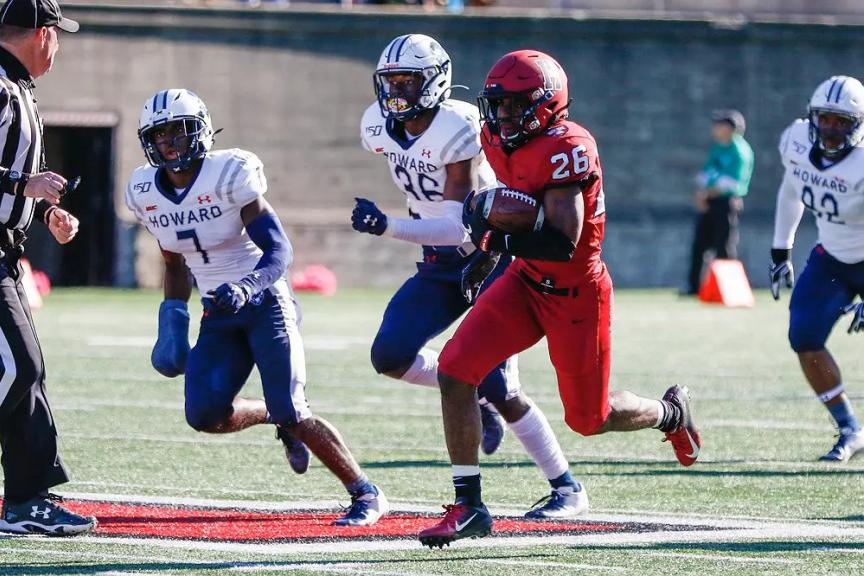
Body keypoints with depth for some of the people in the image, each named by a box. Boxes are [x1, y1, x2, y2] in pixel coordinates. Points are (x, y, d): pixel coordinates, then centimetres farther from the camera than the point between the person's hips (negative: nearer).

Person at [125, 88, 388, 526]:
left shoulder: (230, 175, -17)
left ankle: (367, 495, 1)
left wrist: (246, 287, -37)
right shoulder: (145, 192, 2)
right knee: (204, 416, -12)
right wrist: (172, 322, 10)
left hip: (266, 303, -6)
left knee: (292, 415, -14)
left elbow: (279, 251, -20)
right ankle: (275, 418, 19)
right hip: (219, 314, 6)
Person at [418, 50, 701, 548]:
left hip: (576, 294, -7)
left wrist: (498, 239, -30)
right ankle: (469, 506, -3)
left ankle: (671, 413, 41)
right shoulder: (501, 141, 0)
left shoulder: (566, 148, -26)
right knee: (455, 369, -11)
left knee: (591, 419, 6)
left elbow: (562, 243, -31)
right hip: (526, 282, 7)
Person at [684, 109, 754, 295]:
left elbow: (731, 183, -18)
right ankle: (694, 286, 17)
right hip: (708, 202, 9)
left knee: (724, 247, -8)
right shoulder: (717, 147, 13)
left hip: (727, 202, -9)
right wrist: (701, 193, -1)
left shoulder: (740, 151, -14)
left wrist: (708, 193, -12)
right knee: (699, 244, 10)